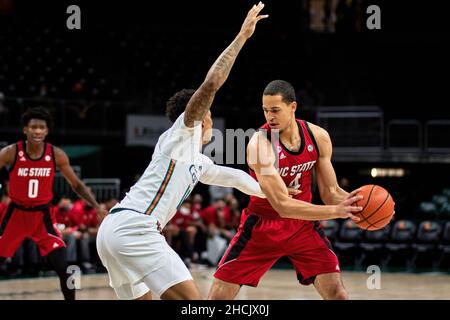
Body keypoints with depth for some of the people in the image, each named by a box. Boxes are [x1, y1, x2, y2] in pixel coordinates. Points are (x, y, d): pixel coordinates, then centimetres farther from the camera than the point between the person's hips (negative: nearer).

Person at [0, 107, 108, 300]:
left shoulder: (57, 155, -9)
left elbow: (76, 185, 4)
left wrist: (97, 207, -7)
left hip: (42, 215, 0)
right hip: (16, 214, 0)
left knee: (63, 268, -11)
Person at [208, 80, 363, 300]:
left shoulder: (318, 137, -9)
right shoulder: (259, 144, -25)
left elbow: (329, 192, 0)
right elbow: (282, 205, -29)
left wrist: (355, 203, -23)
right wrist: (335, 211, -36)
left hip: (303, 224, 4)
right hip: (262, 226, -3)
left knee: (336, 293, -7)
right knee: (219, 294, -6)